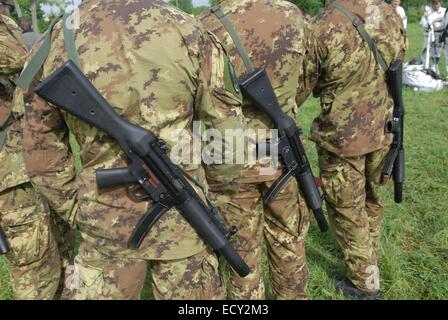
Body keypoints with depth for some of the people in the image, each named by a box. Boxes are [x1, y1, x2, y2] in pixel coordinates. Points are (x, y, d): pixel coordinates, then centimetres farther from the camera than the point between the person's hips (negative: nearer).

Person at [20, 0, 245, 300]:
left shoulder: (55, 44, -4)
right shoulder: (185, 28, -9)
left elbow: (43, 153, 3)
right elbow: (226, 121, -4)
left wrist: (74, 210, 14)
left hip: (107, 219, 2)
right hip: (182, 213, -1)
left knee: (98, 290, 22)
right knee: (194, 291, 18)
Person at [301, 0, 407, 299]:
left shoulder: (322, 28, -21)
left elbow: (300, 87, -10)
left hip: (342, 134, -5)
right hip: (383, 130, 6)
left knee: (347, 209, 12)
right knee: (372, 199, 25)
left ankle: (365, 281, 27)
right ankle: (372, 260, 44)